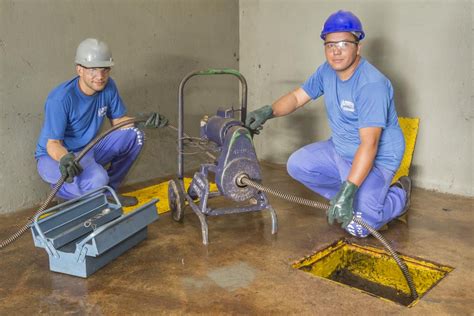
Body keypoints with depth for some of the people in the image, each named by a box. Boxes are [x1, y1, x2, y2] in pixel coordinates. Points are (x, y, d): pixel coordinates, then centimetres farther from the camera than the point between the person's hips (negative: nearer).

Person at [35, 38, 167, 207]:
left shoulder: (107, 86, -10)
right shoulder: (60, 99, -28)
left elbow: (118, 120, 2)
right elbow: (53, 143, -24)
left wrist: (142, 122, -18)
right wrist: (64, 157, -48)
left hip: (87, 150, 7)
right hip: (53, 157, -7)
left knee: (134, 136, -10)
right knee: (97, 179, -35)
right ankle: (64, 191, -1)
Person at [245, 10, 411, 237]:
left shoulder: (372, 84, -29)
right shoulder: (327, 71, -3)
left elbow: (369, 144, -34)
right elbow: (297, 97, 5)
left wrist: (348, 192, -40)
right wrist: (268, 111, -16)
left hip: (376, 159, -8)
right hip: (340, 150, 8)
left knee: (357, 227, -20)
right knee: (297, 165, -7)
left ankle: (399, 196, 11)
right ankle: (350, 197, 10)